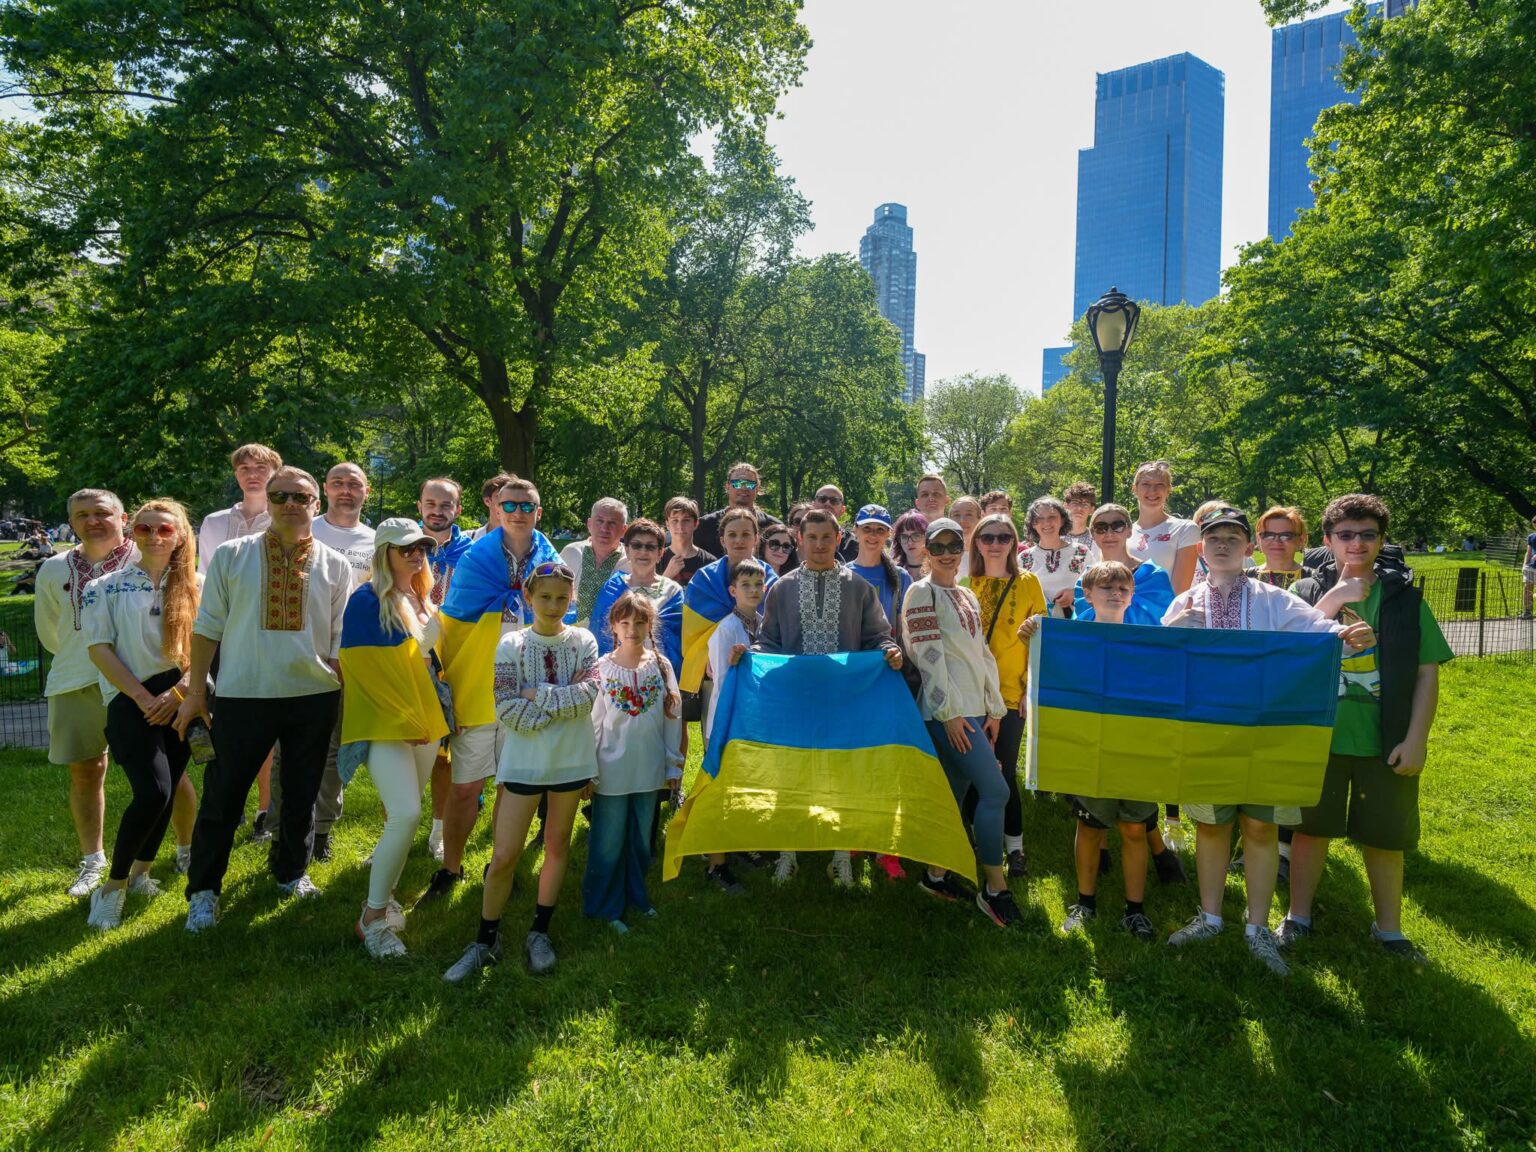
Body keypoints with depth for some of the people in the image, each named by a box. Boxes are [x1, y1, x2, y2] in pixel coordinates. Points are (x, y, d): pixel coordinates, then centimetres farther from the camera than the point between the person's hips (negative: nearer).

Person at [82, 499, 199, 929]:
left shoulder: (196, 587, 8)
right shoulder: (106, 587, 4)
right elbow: (99, 648, -2)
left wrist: (178, 692, -11)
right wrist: (142, 697, -10)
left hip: (181, 696, 3)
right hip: (130, 699, -3)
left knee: (166, 792, 6)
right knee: (153, 792, -17)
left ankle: (140, 873, 26)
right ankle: (113, 886, -1)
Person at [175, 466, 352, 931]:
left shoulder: (335, 566, 4)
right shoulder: (230, 556, 0)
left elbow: (341, 639, 7)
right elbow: (208, 627, 3)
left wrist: (345, 694, 3)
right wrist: (196, 692, 2)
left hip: (314, 696, 2)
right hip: (243, 696, -1)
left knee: (302, 794, 14)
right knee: (223, 796, 4)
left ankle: (291, 872, 35)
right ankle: (203, 890, 22)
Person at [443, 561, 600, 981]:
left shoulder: (583, 642, 2)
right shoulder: (511, 645, -3)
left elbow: (591, 691, -13)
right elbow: (506, 710, -12)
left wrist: (539, 695, -15)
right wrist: (565, 704, -13)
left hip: (571, 758, 2)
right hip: (524, 758, -1)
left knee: (558, 844, 11)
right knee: (504, 855, -2)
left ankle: (540, 934, 25)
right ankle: (485, 941, 15)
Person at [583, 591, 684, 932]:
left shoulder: (661, 666, -2)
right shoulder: (602, 668, -7)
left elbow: (673, 717, 3)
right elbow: (592, 722, -5)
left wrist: (674, 766, 5)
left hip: (650, 771, 3)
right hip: (612, 772, -2)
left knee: (642, 839, 16)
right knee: (608, 843, 6)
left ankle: (635, 895, 35)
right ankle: (605, 907, 23)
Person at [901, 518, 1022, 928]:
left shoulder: (968, 596, 17)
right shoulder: (921, 593, -6)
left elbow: (983, 654, 18)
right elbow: (929, 656, -13)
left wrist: (993, 709, 12)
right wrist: (950, 713, -17)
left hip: (973, 709, 8)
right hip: (946, 711, -8)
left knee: (955, 794, 11)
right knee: (995, 790, -12)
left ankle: (936, 874, 24)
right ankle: (994, 887, -1)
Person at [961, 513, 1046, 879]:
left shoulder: (1028, 583, 2)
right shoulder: (964, 585, 7)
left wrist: (1032, 688, -5)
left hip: (1010, 694, -2)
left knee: (1004, 773, 0)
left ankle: (1014, 849, 16)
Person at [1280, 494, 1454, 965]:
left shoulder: (1405, 598, 1)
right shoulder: (1307, 592, 0)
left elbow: (1427, 672, 0)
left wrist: (1416, 739, -7)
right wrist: (1334, 599, -21)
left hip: (1385, 743, 1)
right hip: (1318, 736, 0)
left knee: (1386, 837, 11)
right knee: (1310, 828, 11)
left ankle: (1389, 929, 29)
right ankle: (1298, 917, 27)